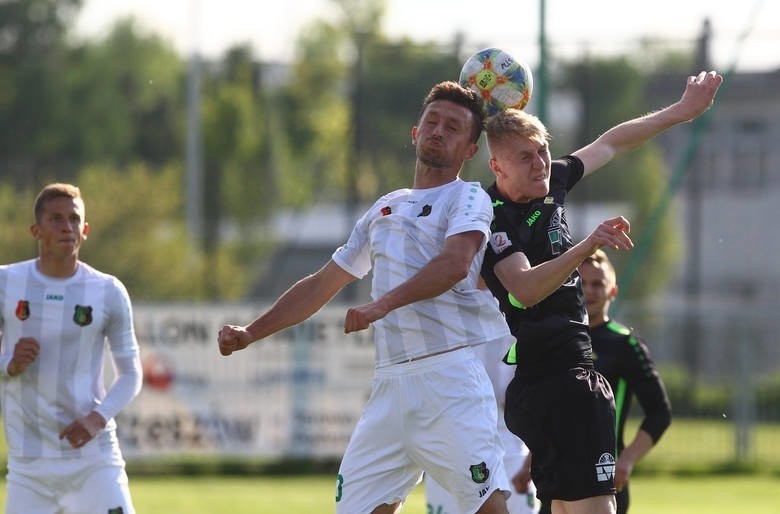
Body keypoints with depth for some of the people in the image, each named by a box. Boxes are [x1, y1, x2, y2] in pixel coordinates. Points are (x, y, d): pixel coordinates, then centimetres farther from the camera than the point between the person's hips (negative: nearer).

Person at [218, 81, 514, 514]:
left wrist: (383, 304, -28)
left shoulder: (468, 197, 4)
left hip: (450, 376, -7)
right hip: (390, 382, 7)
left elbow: (456, 263, -17)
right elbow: (322, 285, 31)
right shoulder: (385, 210, 25)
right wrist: (250, 333, 25)